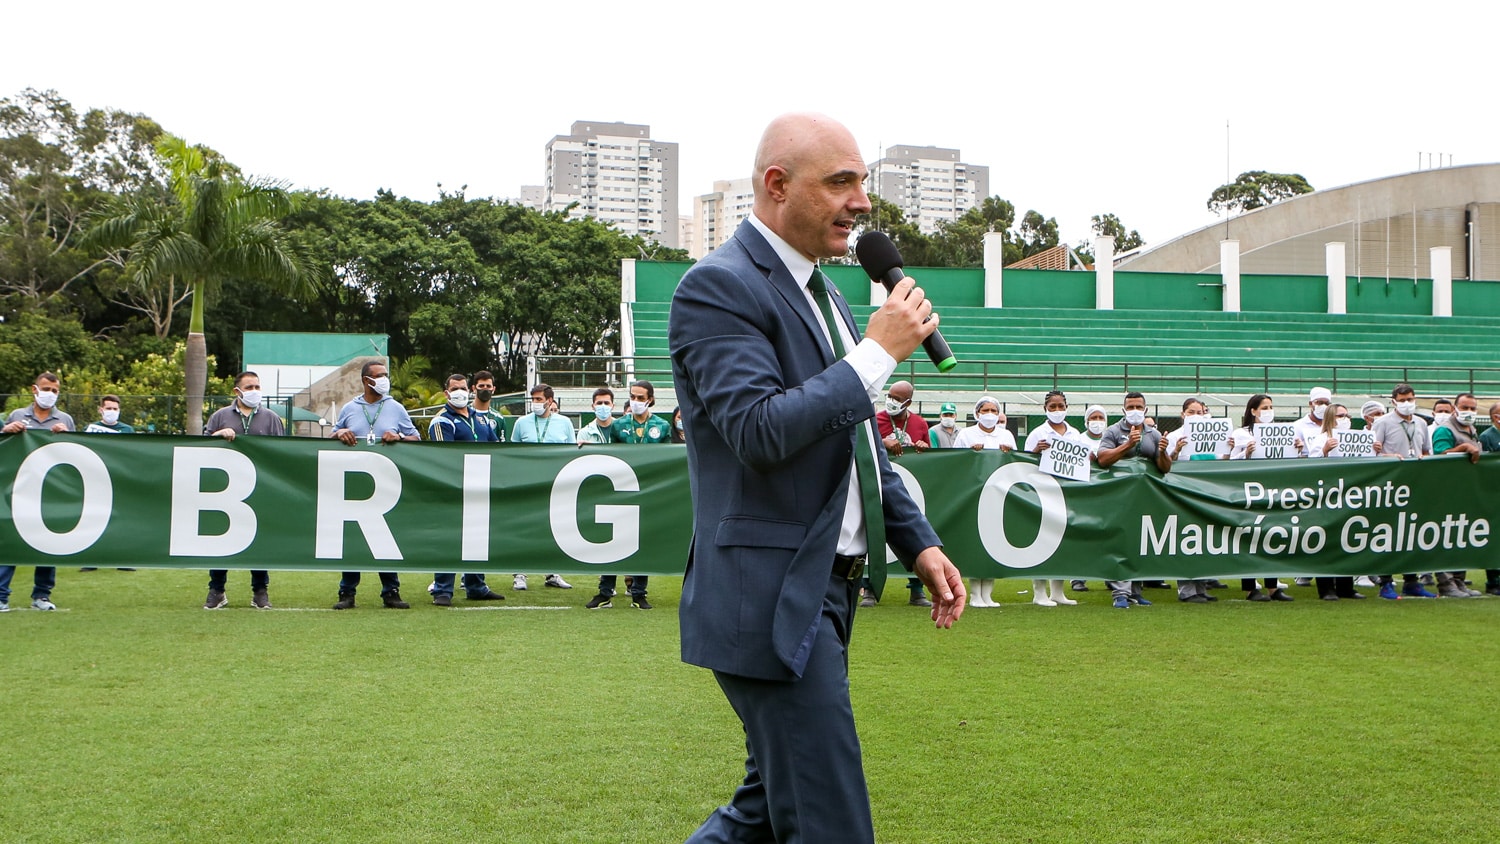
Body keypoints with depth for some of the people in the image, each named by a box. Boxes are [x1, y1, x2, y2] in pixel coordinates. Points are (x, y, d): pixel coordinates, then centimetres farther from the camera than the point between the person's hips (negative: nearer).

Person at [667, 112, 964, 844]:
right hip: (772, 599, -10)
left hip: (826, 591, 10)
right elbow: (759, 431, -25)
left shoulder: (821, 291, 16)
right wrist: (879, 351, -18)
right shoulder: (718, 287, -13)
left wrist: (919, 543, 15)